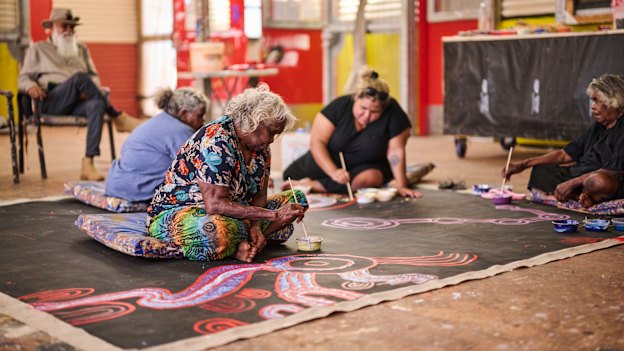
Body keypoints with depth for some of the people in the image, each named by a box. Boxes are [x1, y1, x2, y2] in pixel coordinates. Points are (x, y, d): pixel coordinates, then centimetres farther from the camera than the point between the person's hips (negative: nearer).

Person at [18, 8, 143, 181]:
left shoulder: (81, 50, 30)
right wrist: (31, 86, -13)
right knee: (79, 77, -34)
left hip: (79, 103, 3)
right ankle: (118, 118, -27)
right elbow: (23, 78, 12)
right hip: (51, 103, -3)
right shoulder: (37, 49, 20)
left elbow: (94, 76, 23)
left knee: (97, 105, -36)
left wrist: (90, 89, -3)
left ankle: (88, 164, -45)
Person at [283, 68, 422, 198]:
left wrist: (401, 187, -23)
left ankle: (311, 185, -23)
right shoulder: (340, 106, -19)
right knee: (290, 176, -9)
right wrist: (333, 172, -33)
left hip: (367, 166, -1)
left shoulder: (393, 113, -22)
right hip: (329, 161, 2)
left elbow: (396, 151, -19)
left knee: (370, 178, -36)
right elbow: (317, 141, -21)